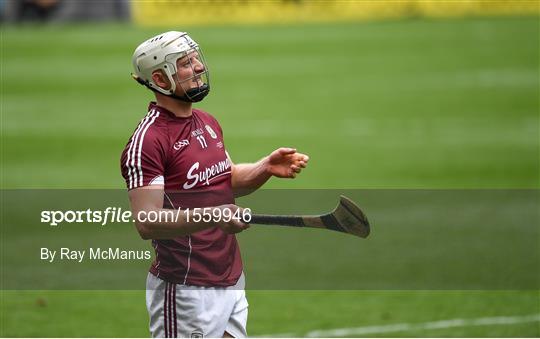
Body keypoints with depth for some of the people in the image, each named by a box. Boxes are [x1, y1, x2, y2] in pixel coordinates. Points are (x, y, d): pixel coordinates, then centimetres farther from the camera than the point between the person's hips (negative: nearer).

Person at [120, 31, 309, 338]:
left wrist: (266, 168, 7)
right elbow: (147, 222, -24)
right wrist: (212, 216, -34)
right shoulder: (148, 140, -16)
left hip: (232, 281, 9)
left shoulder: (208, 123, 13)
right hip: (185, 291, -9)